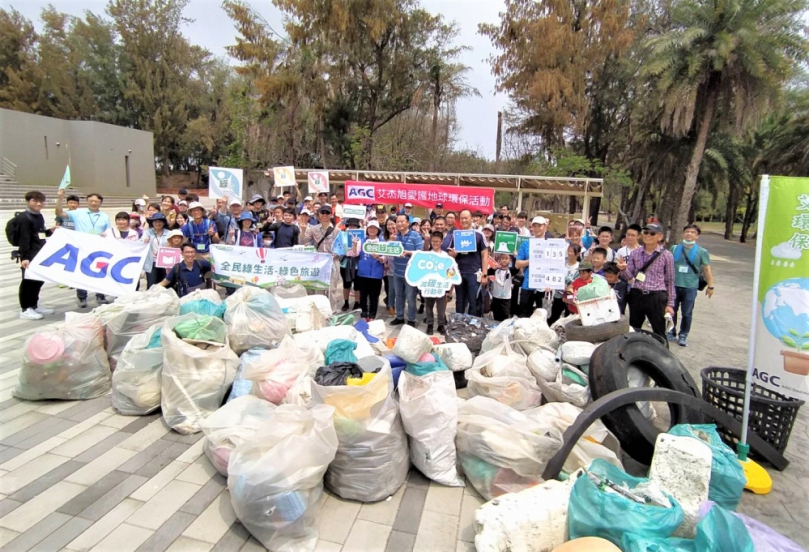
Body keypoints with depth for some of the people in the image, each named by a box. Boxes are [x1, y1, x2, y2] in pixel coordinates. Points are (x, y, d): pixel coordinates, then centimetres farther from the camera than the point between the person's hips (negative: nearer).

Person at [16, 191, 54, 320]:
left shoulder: (39, 216, 14)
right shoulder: (23, 218, -13)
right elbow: (24, 239, -20)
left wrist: (50, 231, 7)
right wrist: (24, 257, -24)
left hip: (40, 254, 9)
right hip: (29, 256, -9)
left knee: (39, 279, 15)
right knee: (28, 281, -3)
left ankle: (34, 306, 27)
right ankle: (25, 309, 5)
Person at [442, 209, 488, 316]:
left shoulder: (479, 235, -1)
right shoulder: (454, 235, 6)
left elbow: (484, 255, 0)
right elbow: (449, 255, 10)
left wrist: (484, 274, -5)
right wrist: (454, 253, -14)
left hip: (474, 273, -3)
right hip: (459, 273, 3)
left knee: (473, 302, 0)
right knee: (460, 302, 12)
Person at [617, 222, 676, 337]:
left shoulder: (666, 255, -1)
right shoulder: (635, 253, 5)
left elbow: (670, 281, 2)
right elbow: (629, 277, 4)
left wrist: (670, 304, 0)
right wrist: (623, 269, -19)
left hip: (657, 297, -3)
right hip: (636, 296, 3)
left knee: (659, 333, 6)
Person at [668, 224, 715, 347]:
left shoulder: (702, 252, 0)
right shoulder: (674, 248, 5)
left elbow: (707, 269, 0)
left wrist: (710, 286, -3)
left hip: (690, 287, -2)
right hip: (673, 285, 2)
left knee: (687, 314, 4)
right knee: (671, 311, 10)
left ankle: (683, 336, 17)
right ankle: (671, 333, 24)